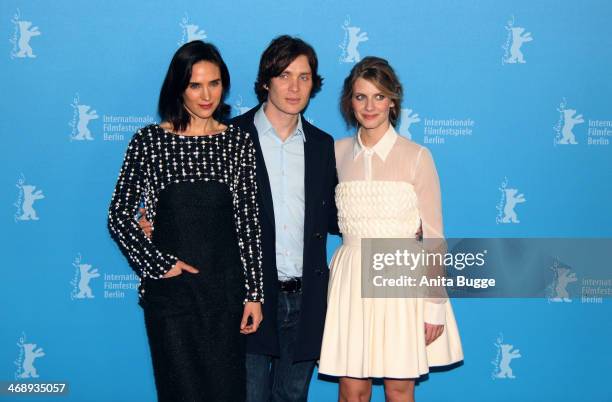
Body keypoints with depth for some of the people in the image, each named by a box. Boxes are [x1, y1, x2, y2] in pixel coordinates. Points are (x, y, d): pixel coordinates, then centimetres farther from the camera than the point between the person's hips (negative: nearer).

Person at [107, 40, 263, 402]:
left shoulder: (239, 142, 3)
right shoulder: (149, 141, -1)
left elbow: (249, 222, 3)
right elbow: (119, 216, 2)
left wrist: (254, 293, 0)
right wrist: (158, 264, -7)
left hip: (225, 290, 1)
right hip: (170, 290, -1)